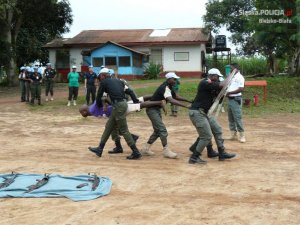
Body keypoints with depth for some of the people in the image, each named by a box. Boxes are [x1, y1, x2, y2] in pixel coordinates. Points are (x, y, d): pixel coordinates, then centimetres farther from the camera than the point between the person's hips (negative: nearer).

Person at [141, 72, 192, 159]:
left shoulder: (169, 88, 6)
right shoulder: (164, 88, -25)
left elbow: (176, 96, 11)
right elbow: (171, 100, -39)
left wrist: (189, 101, 0)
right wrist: (185, 106, -45)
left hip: (157, 110, 11)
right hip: (152, 110, -11)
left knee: (157, 130, 14)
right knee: (162, 130, -13)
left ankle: (146, 149, 21)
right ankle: (166, 151, -6)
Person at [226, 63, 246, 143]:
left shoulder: (239, 77, -11)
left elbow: (241, 89, -20)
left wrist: (230, 92, -21)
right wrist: (226, 92, 4)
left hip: (236, 99, -9)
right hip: (230, 99, 9)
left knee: (238, 118, -8)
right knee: (231, 118, 12)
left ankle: (242, 135, -2)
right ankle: (233, 134, 20)